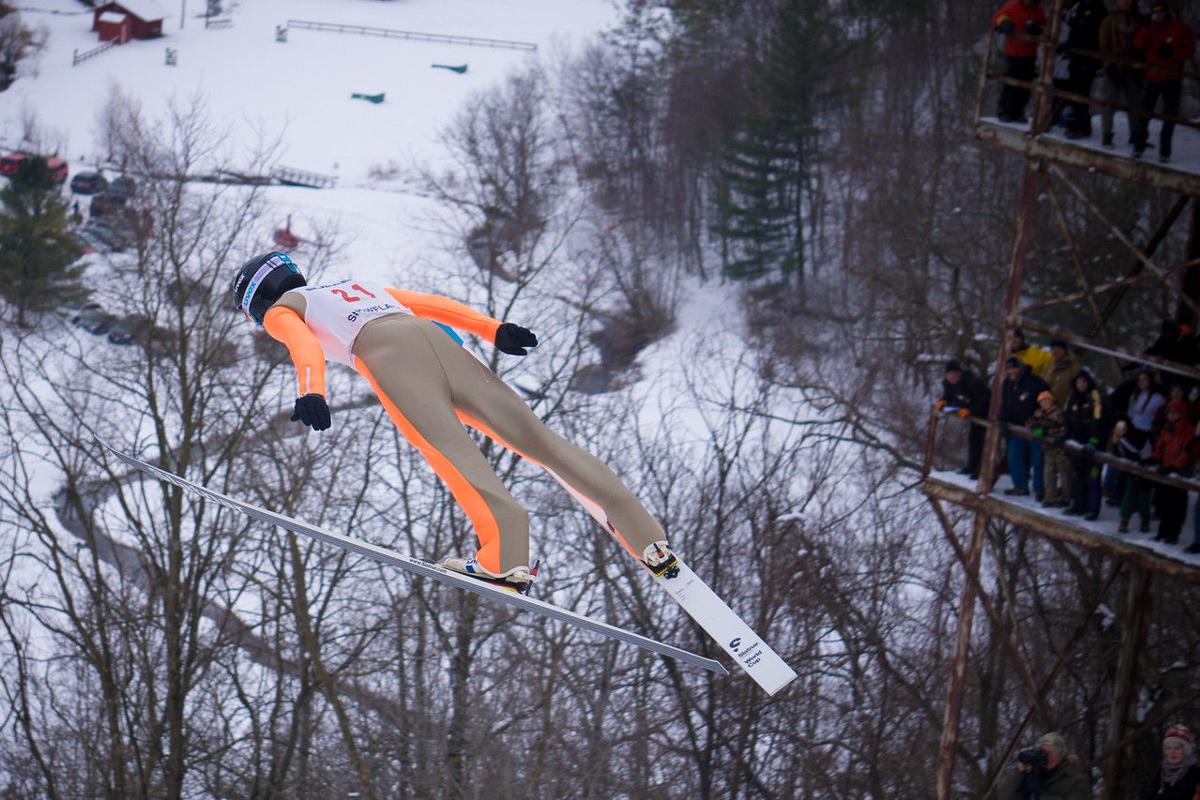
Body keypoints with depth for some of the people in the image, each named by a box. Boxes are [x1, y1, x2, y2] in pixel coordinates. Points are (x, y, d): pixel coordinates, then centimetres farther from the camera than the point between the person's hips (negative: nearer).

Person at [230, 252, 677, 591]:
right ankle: (650, 542, -7)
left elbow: (304, 344, -1)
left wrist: (310, 392, -18)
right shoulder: (362, 287, 42)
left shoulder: (281, 309, 23)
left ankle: (506, 558, -46)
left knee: (447, 446, -24)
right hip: (436, 340, 6)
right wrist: (493, 330, 18)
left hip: (385, 351, -6)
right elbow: (433, 304, 29)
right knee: (535, 437, -1)